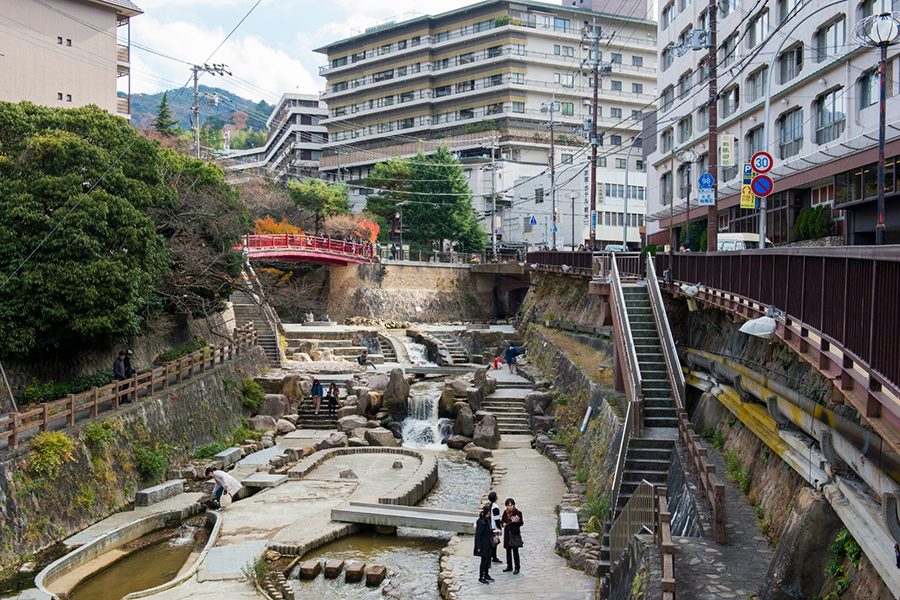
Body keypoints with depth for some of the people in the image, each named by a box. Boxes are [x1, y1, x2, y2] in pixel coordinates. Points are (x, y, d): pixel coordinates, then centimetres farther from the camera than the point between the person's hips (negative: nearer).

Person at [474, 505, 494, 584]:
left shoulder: (486, 520, 6)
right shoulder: (481, 522, -23)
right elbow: (478, 535, -22)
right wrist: (478, 547, -21)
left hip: (487, 544, 9)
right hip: (483, 545, -9)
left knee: (488, 560, 17)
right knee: (484, 561, 0)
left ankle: (486, 575, 31)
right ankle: (481, 578, 11)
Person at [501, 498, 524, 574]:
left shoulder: (518, 512, -9)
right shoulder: (505, 512, 6)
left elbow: (521, 523, -8)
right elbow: (501, 521, 15)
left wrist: (518, 521, -29)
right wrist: (503, 523, -7)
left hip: (515, 534, -5)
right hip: (507, 534, 5)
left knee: (515, 551, -4)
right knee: (508, 550, 13)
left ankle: (517, 568, 4)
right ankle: (509, 566, 25)